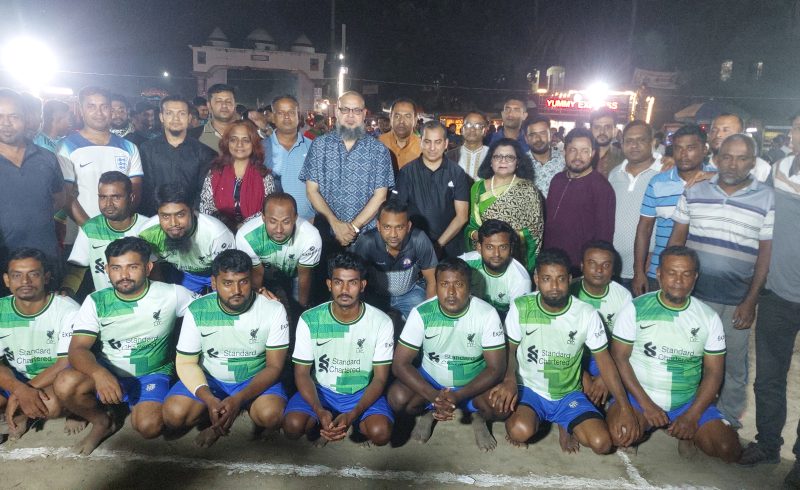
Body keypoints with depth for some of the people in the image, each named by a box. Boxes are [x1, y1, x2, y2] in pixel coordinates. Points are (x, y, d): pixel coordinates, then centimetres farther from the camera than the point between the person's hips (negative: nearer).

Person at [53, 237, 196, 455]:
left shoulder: (171, 294, -10)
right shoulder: (96, 302, -6)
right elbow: (77, 349, -14)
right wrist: (98, 373, -36)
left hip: (151, 375, -2)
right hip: (106, 372, 2)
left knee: (149, 426, -28)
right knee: (65, 385, -29)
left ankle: (137, 405, 11)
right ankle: (102, 422, 3)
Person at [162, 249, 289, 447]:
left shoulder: (273, 310, -18)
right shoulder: (197, 311, -13)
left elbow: (274, 366, -14)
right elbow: (186, 363, -7)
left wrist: (239, 399, -29)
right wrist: (209, 399, -25)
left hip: (256, 379, -2)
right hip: (210, 379, 2)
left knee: (271, 416, -31)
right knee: (174, 414, -23)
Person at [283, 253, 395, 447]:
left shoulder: (381, 322, -13)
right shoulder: (309, 320, -11)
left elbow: (380, 378, -9)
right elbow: (302, 373, -7)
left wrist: (353, 414, -25)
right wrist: (319, 411, -25)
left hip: (362, 393, -1)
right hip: (321, 390, 1)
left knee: (381, 433, -28)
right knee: (292, 426, -27)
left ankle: (356, 423, 8)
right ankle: (325, 421, 8)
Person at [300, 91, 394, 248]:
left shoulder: (379, 150, 0)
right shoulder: (319, 145, 3)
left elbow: (380, 195, -5)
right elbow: (312, 190, -1)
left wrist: (354, 227, -13)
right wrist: (335, 223, -12)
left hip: (367, 234, 0)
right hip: (327, 233, 1)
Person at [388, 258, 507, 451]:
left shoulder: (487, 314, -20)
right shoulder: (421, 313, -18)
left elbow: (496, 367, -18)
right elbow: (400, 364, -17)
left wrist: (458, 396, -31)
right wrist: (434, 396, -31)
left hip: (474, 383, 0)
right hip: (430, 380, 1)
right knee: (397, 398, -26)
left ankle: (479, 418, 7)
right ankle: (427, 412, 9)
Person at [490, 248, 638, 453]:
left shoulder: (587, 314, -13)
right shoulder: (520, 308, -14)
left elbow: (604, 360, -4)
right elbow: (510, 350, -2)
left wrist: (625, 408, -12)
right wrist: (510, 379, -24)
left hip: (568, 395, 2)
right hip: (529, 390, -1)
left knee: (602, 443, -19)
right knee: (520, 432, -31)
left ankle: (566, 426, 13)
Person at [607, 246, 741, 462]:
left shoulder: (709, 318, 0)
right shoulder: (635, 309, -8)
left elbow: (714, 372, 0)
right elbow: (619, 358, -8)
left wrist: (692, 416, -12)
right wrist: (645, 404, -16)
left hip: (688, 401, 2)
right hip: (639, 396, -2)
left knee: (728, 450, -17)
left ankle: (687, 431, 13)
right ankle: (643, 425, 5)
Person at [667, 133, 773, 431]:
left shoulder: (767, 200, -4)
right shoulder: (694, 193, 2)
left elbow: (766, 253, -3)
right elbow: (677, 239, 6)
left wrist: (750, 301, -7)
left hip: (736, 302, -1)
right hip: (692, 295, 1)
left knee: (733, 366, 13)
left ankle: (729, 421, 33)